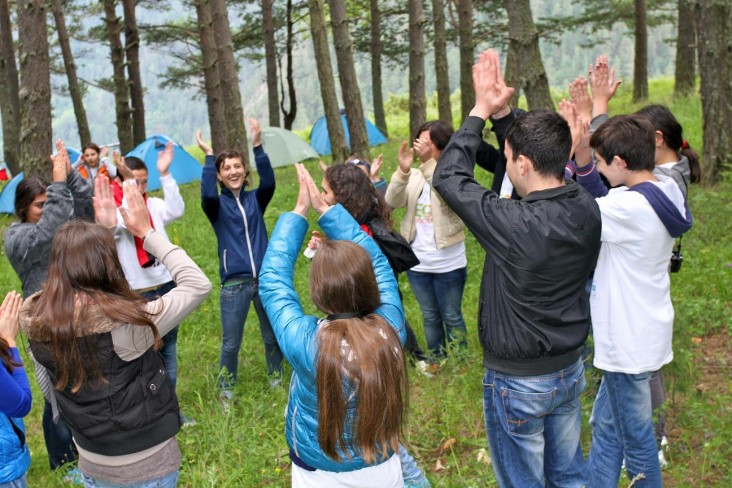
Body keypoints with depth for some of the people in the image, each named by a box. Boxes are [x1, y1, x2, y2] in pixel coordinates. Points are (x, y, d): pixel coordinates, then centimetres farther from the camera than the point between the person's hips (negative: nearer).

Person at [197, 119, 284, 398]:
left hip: (266, 278, 2)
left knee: (272, 335, 15)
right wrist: (209, 156, -24)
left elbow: (269, 183, -15)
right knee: (231, 342, 6)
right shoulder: (217, 205, 0)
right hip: (234, 284, -2)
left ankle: (276, 378, 37)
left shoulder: (255, 200, 6)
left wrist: (257, 146, -26)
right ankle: (226, 389, 26)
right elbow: (207, 195, -23)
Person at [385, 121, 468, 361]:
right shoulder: (414, 176, 3)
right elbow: (393, 201, -12)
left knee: (452, 317, 11)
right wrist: (402, 171, -28)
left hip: (448, 264, -5)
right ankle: (436, 362, 37)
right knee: (430, 317, 20)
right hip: (418, 262, 5)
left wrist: (429, 162, -39)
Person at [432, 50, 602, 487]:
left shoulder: (514, 224, -30)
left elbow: (448, 177, -17)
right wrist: (503, 113, 3)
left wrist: (481, 110, -9)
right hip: (571, 368, 6)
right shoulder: (588, 209, -12)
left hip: (519, 382, -6)